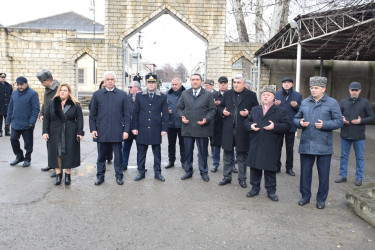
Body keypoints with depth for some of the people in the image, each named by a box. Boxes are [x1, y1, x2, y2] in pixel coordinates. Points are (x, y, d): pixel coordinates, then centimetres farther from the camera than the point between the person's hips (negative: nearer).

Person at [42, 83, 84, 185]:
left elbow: (80, 119, -1)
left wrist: (80, 132, -8)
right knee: (56, 154, 4)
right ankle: (58, 174, 16)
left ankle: (67, 175, 16)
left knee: (68, 154, 3)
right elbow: (46, 118, 6)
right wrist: (45, 131, -2)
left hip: (70, 134, -1)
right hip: (55, 134, 2)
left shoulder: (75, 105, 1)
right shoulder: (52, 103, 6)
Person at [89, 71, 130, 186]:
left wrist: (126, 130, -2)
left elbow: (127, 114, 3)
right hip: (102, 132, 1)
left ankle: (119, 176, 19)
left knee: (118, 156, 6)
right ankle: (100, 176, 23)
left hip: (117, 132, -1)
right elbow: (92, 114, 8)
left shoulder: (122, 95, 4)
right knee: (101, 156, 10)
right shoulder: (97, 94, 6)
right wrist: (93, 129, 0)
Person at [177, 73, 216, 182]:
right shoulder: (184, 94, 9)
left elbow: (212, 110, 2)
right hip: (188, 127, 2)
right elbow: (179, 107, 14)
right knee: (188, 151, 10)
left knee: (203, 151, 7)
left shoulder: (208, 94, 2)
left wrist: (206, 119, -13)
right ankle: (188, 171, 25)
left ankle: (204, 172, 21)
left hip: (202, 127, -2)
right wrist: (182, 116, -5)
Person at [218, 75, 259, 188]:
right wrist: (223, 111, -2)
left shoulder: (251, 95, 1)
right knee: (227, 154, 11)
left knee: (242, 156, 8)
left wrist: (248, 113, -15)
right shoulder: (227, 94, 10)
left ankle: (242, 178, 22)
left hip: (242, 130, -3)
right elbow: (221, 106, 19)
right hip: (228, 129, 3)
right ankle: (227, 177, 25)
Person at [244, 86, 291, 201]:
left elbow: (287, 125, -5)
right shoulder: (254, 110, 14)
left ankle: (271, 191, 18)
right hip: (255, 145, 4)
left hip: (271, 146, -3)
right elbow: (247, 121, 17)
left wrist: (275, 127, -18)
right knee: (254, 167, 10)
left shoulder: (280, 111, 2)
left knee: (270, 169, 5)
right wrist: (250, 126, -5)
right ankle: (255, 188, 25)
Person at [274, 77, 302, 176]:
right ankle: (277, 166, 21)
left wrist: (296, 106, -18)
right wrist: (275, 105, -15)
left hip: (291, 125, 0)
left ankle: (289, 168, 20)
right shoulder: (277, 94, 5)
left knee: (290, 148, 8)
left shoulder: (298, 95, 2)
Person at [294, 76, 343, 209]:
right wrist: (300, 122, -6)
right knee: (305, 172, 10)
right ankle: (305, 196, 26)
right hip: (306, 144, 3)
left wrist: (324, 124, -17)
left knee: (323, 174, 6)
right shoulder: (304, 102, 11)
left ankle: (321, 199, 21)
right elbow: (296, 118, 17)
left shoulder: (332, 103, 0)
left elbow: (339, 121, -3)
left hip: (323, 146, -3)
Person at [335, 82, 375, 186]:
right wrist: (341, 119, -7)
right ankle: (343, 176, 21)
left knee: (359, 157, 6)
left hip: (359, 136, -2)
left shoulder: (365, 103, 0)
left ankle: (359, 178, 17)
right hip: (345, 135, 3)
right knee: (344, 156, 10)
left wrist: (361, 121, -16)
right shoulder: (344, 102, 8)